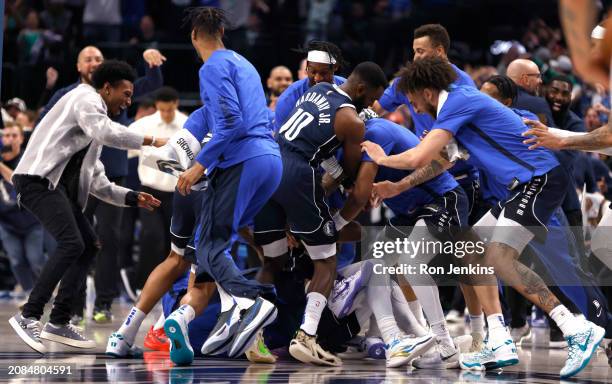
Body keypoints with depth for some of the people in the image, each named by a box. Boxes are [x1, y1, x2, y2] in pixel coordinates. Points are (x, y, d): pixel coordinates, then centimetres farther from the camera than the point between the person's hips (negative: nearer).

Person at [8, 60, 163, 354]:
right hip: (39, 179, -10)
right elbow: (106, 132, -21)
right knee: (72, 244, -22)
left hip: (58, 187, 10)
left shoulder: (94, 118, 29)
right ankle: (29, 316, -21)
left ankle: (59, 322, 9)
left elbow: (97, 183, 28)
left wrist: (131, 197, 18)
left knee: (88, 245, 9)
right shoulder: (86, 99, 1)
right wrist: (150, 141, -14)